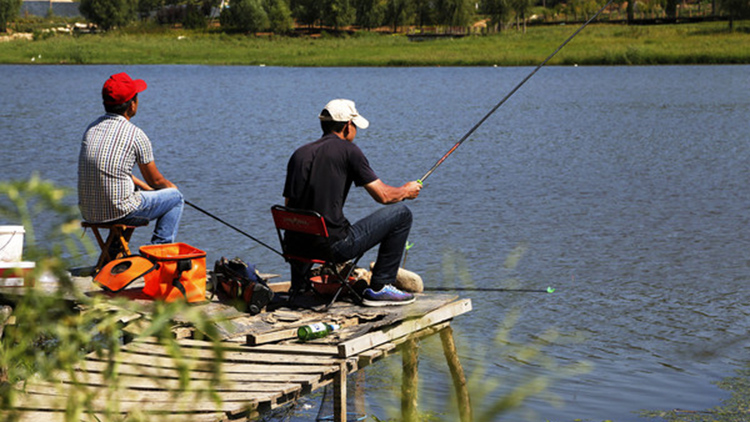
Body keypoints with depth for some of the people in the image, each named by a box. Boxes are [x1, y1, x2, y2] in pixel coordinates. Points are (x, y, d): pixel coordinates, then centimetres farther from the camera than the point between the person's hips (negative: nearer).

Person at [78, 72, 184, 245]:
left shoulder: (92, 128, 9)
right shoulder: (136, 135, -11)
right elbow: (155, 180, 1)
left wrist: (145, 187, 30)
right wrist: (170, 186, 24)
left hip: (88, 212, 7)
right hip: (118, 211, -7)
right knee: (175, 197, 13)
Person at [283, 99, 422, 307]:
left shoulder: (299, 153, 14)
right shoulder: (347, 150, -3)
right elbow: (383, 195, -3)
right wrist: (406, 191, 19)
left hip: (295, 248, 7)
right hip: (332, 246, -7)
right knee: (401, 213, 5)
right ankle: (380, 287, 7)